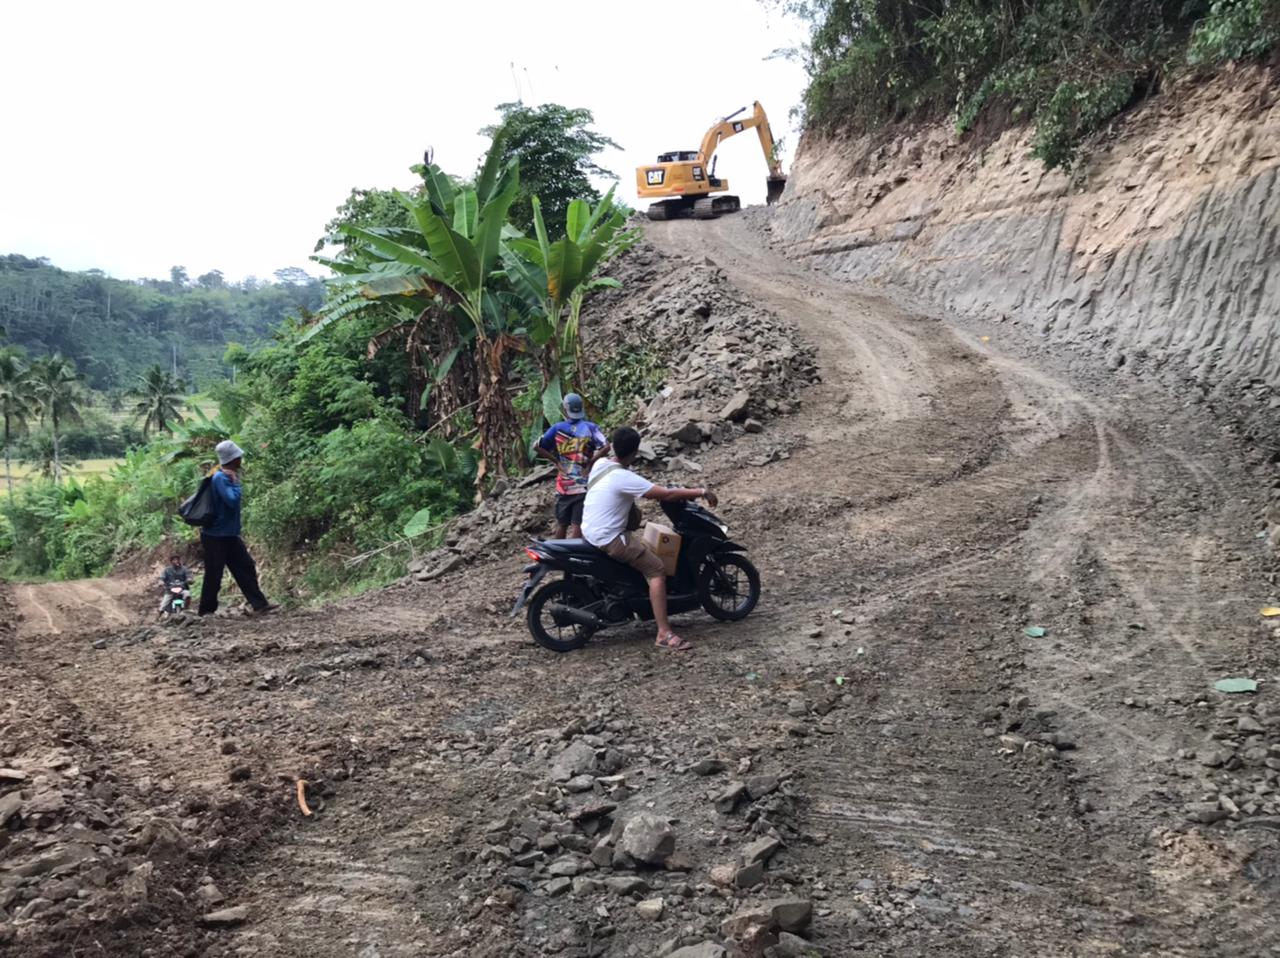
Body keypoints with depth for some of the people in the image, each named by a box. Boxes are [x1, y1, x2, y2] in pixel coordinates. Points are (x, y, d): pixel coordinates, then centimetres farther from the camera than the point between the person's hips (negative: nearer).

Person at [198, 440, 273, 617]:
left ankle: (259, 604, 6)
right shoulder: (220, 478, -21)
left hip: (229, 535, 9)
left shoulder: (227, 476, 8)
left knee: (246, 567, 6)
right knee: (214, 575, 1)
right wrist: (235, 482, -20)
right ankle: (206, 611, 13)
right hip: (216, 536, -9)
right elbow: (232, 500, -29)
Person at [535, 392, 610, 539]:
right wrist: (590, 463, -6)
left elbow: (538, 447, 1)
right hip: (583, 484, -2)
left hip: (563, 484, 2)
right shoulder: (590, 427, -3)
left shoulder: (557, 428, 2)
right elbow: (605, 447, -15)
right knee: (578, 524, -4)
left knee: (561, 524, 15)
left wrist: (556, 460, 6)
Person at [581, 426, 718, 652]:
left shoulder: (601, 464, 5)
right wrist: (701, 492, -11)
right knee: (657, 570, -13)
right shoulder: (623, 478, -21)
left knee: (645, 549, 30)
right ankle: (664, 634, -18)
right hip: (608, 538, -10)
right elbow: (666, 494, -21)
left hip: (590, 531, 10)